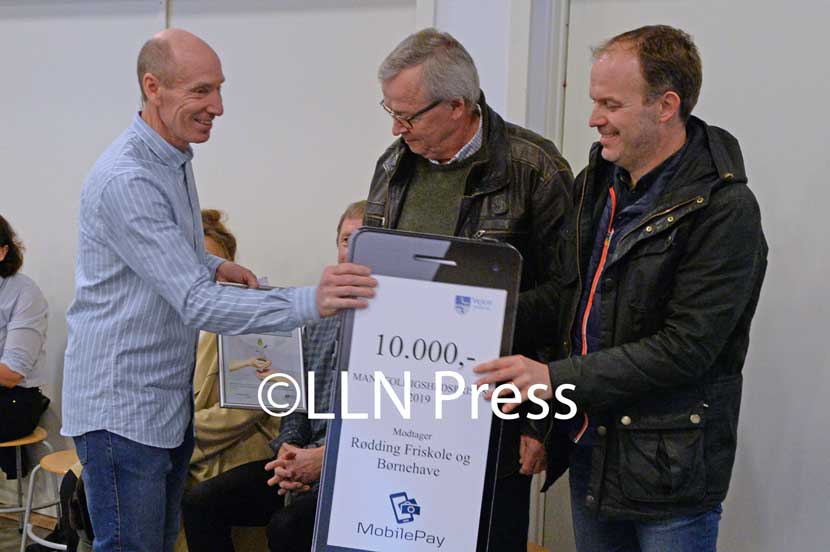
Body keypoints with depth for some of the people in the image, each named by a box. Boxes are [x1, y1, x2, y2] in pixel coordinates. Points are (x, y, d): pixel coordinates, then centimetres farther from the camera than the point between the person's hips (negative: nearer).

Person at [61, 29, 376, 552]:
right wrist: (310, 302, -38)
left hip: (171, 401, 9)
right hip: (122, 409, -9)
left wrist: (213, 265, 7)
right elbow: (196, 305, -29)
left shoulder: (176, 160, 9)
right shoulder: (126, 180, -23)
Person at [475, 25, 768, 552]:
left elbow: (684, 349, -22)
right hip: (588, 449, 7)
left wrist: (555, 379, -23)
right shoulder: (597, 181, 4)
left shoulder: (725, 210, -17)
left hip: (670, 469, -6)